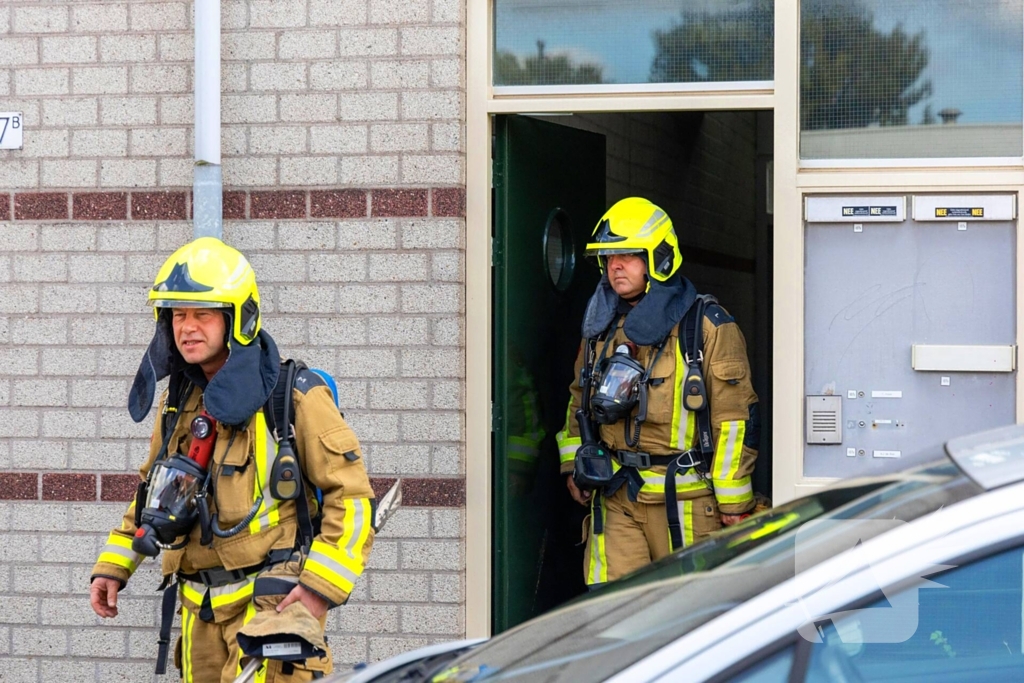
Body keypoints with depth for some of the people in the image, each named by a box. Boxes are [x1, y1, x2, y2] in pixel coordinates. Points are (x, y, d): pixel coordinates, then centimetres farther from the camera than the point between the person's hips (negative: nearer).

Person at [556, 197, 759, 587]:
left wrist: (734, 502, -7)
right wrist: (572, 464, 18)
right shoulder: (601, 327, 13)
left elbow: (736, 417, -6)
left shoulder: (707, 327, -5)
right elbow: (579, 399, 27)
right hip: (615, 499, 5)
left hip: (684, 499, -5)